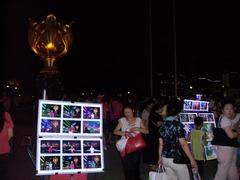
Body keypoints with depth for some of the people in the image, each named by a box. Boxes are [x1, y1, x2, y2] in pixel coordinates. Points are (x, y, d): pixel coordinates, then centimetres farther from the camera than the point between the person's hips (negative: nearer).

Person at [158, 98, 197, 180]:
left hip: (165, 159, 6)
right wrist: (192, 160, -13)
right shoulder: (178, 125, -16)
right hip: (176, 159, -6)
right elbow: (183, 144, -18)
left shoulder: (163, 125, 3)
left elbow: (161, 144, 8)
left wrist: (160, 158, 18)